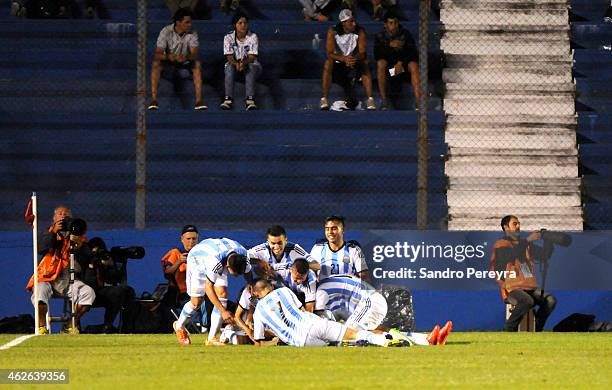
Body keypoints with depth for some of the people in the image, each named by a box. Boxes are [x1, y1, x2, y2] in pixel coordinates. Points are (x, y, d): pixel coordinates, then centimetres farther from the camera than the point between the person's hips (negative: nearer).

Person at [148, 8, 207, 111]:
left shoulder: (192, 34, -8)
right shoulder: (166, 32, -13)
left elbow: (194, 55, -20)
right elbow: (157, 54, -20)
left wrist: (186, 57, -44)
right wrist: (168, 57, -43)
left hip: (184, 66, 1)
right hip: (168, 66, -1)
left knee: (197, 65, -29)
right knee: (156, 64, -32)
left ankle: (198, 101, -36)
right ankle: (154, 100, -38)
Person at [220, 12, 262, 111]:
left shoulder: (253, 37, -8)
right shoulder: (228, 38, -5)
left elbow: (252, 56, -15)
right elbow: (229, 56, -13)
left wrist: (244, 63, -37)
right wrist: (236, 64, -36)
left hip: (249, 63, -1)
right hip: (234, 63, 1)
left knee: (251, 67, -35)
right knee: (229, 66, -33)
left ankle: (250, 100, -46)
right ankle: (228, 98, -42)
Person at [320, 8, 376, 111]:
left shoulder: (360, 31, -9)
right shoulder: (333, 32, -13)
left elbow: (363, 52, -16)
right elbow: (329, 53, -22)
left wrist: (355, 59, -40)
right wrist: (344, 59, -41)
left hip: (354, 65, 1)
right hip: (337, 64, -1)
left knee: (364, 64, -27)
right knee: (328, 63, -31)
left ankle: (370, 100, -31)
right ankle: (324, 100, -36)